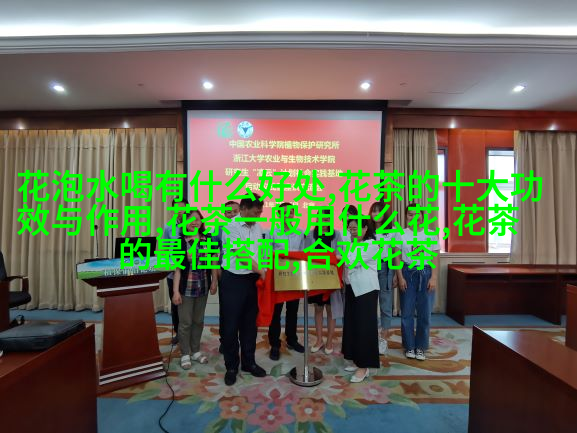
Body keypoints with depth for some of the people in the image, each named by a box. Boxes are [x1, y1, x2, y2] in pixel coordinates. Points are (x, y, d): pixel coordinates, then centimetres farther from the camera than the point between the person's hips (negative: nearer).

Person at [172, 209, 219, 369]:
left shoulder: (208, 240, 1)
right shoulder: (180, 242, -8)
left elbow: (214, 261, 9)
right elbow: (177, 268, -8)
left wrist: (214, 282, 6)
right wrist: (176, 291, -11)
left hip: (203, 288, 3)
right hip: (186, 288, -3)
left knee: (198, 321, 16)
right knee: (185, 322, 6)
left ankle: (196, 351, 32)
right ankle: (185, 354, 23)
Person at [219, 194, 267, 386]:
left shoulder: (257, 227, 7)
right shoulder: (230, 227, -14)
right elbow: (242, 256, -20)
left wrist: (261, 274, 3)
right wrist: (262, 272, -21)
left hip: (253, 280, 6)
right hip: (233, 281, -5)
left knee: (250, 324, 15)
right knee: (230, 325, 6)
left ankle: (248, 362, 30)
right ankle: (231, 367, 23)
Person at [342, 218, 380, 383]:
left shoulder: (371, 244, -12)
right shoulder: (352, 245, 15)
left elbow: (353, 261, -23)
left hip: (366, 290, -8)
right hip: (351, 288, 8)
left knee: (364, 326, -3)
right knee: (351, 324, 12)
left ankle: (364, 366, 7)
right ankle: (357, 361, 25)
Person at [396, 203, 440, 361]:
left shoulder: (431, 235, 2)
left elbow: (435, 258, 1)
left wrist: (433, 277, -7)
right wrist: (400, 277, -8)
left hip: (426, 273, 1)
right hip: (408, 273, 0)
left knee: (425, 313, 7)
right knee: (407, 312, 5)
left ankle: (420, 347, 22)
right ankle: (409, 346, 21)